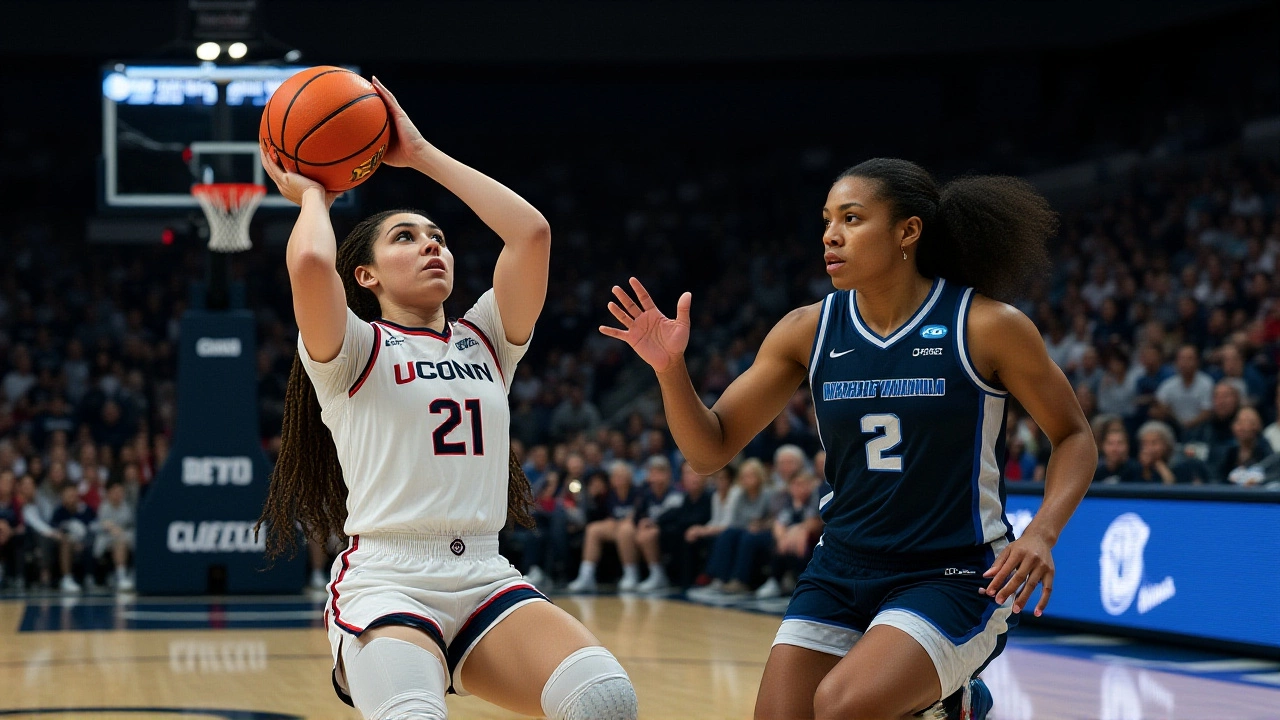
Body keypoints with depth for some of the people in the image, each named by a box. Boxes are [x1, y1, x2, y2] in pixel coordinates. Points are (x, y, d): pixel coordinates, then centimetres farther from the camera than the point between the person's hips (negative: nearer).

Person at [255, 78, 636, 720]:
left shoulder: (483, 341, 18)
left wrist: (422, 155, 11)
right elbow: (310, 263, -17)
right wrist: (312, 196, 6)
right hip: (386, 584, -4)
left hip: (488, 582, 4)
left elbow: (531, 231, 4)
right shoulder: (352, 349, 5)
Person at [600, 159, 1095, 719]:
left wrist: (1042, 533, -18)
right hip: (841, 571, 5)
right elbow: (709, 449, 3)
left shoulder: (986, 326, -11)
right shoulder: (808, 331, 0)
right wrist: (671, 368, -16)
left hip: (954, 576, -5)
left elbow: (1072, 436, -1)